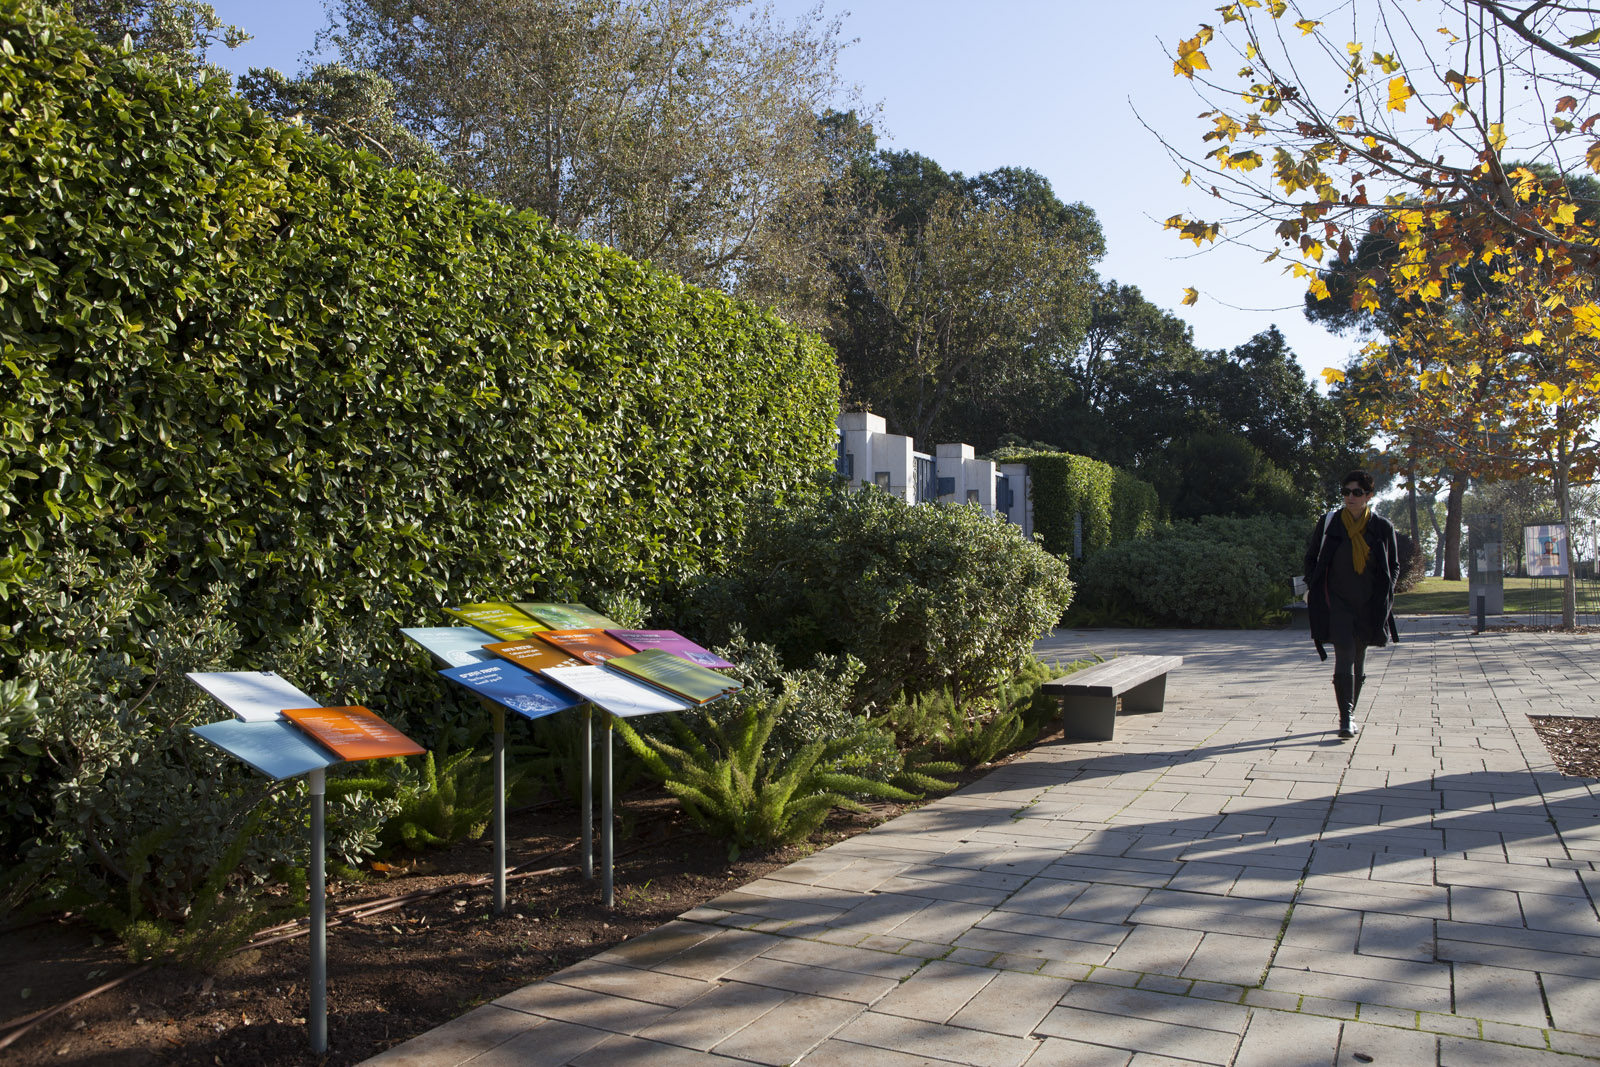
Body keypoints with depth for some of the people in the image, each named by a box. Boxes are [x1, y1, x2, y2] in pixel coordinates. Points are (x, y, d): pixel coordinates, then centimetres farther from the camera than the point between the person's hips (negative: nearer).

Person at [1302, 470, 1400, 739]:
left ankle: (1351, 712, 27)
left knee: (1359, 659, 12)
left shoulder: (1382, 527, 1)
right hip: (1337, 602, -2)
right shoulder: (1329, 523, -2)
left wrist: (1384, 594, 2)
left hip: (1369, 605, 2)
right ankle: (1345, 719, -15)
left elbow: (1393, 565, 13)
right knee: (1345, 657, -14)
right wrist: (1313, 588, 1)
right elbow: (1311, 557, 10)